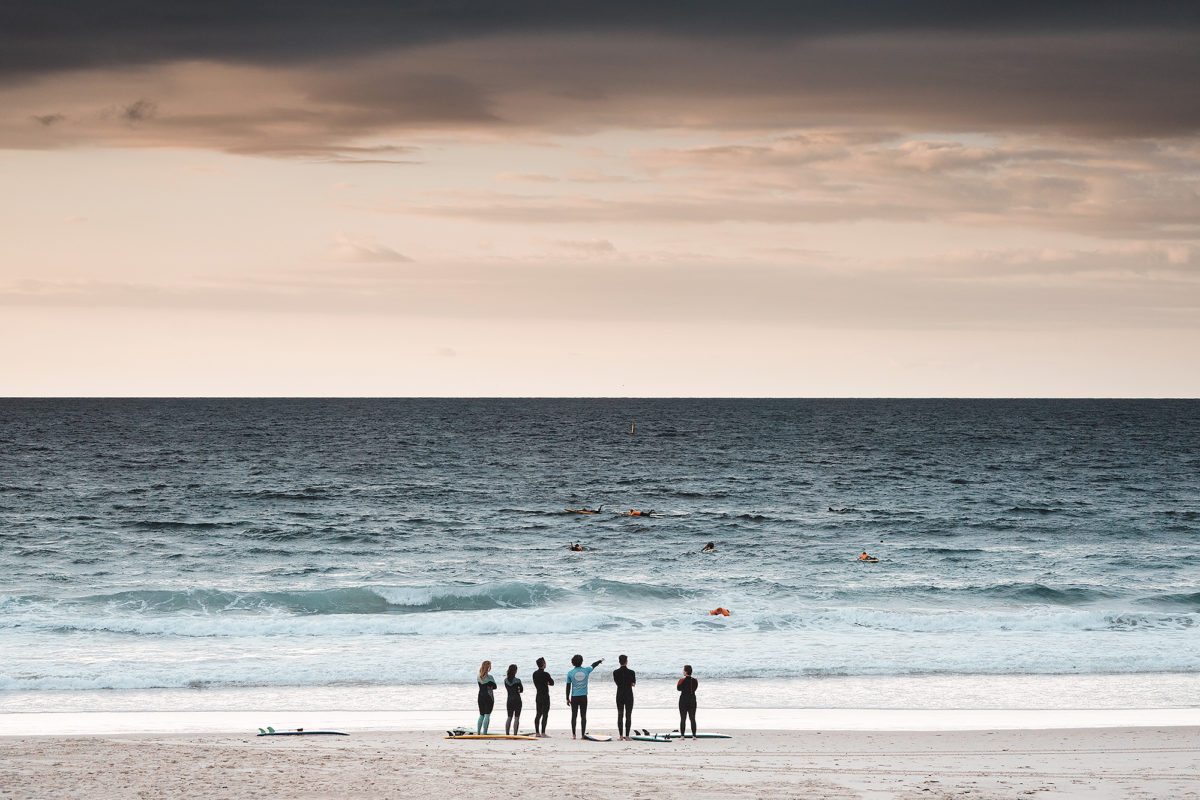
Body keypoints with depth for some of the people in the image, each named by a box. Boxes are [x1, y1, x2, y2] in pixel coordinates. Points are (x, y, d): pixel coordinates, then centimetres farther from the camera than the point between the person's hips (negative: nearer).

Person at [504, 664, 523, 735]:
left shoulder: (505, 680, 1)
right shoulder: (517, 680, -12)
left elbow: (507, 689, 10)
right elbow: (521, 690, -2)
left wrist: (514, 690, 3)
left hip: (509, 700, 4)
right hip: (517, 700, -4)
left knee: (509, 717, 12)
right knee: (516, 718, -1)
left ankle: (507, 734, 7)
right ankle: (515, 734, -6)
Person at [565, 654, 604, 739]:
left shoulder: (570, 673, -4)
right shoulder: (586, 670, -2)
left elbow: (568, 687, -1)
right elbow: (593, 665, 19)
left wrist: (567, 699, 6)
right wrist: (600, 661, 40)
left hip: (574, 697, -1)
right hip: (583, 697, 1)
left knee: (574, 716, 6)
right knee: (583, 716, 5)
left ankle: (573, 734, 4)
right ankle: (583, 734, 4)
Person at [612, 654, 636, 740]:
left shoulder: (615, 672, -4)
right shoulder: (631, 672, -9)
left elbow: (617, 682, 6)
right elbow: (634, 684, 1)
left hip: (620, 695, 2)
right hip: (629, 696, -2)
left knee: (620, 716, 6)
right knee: (628, 716, 2)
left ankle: (620, 736, 3)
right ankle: (627, 736, 0)